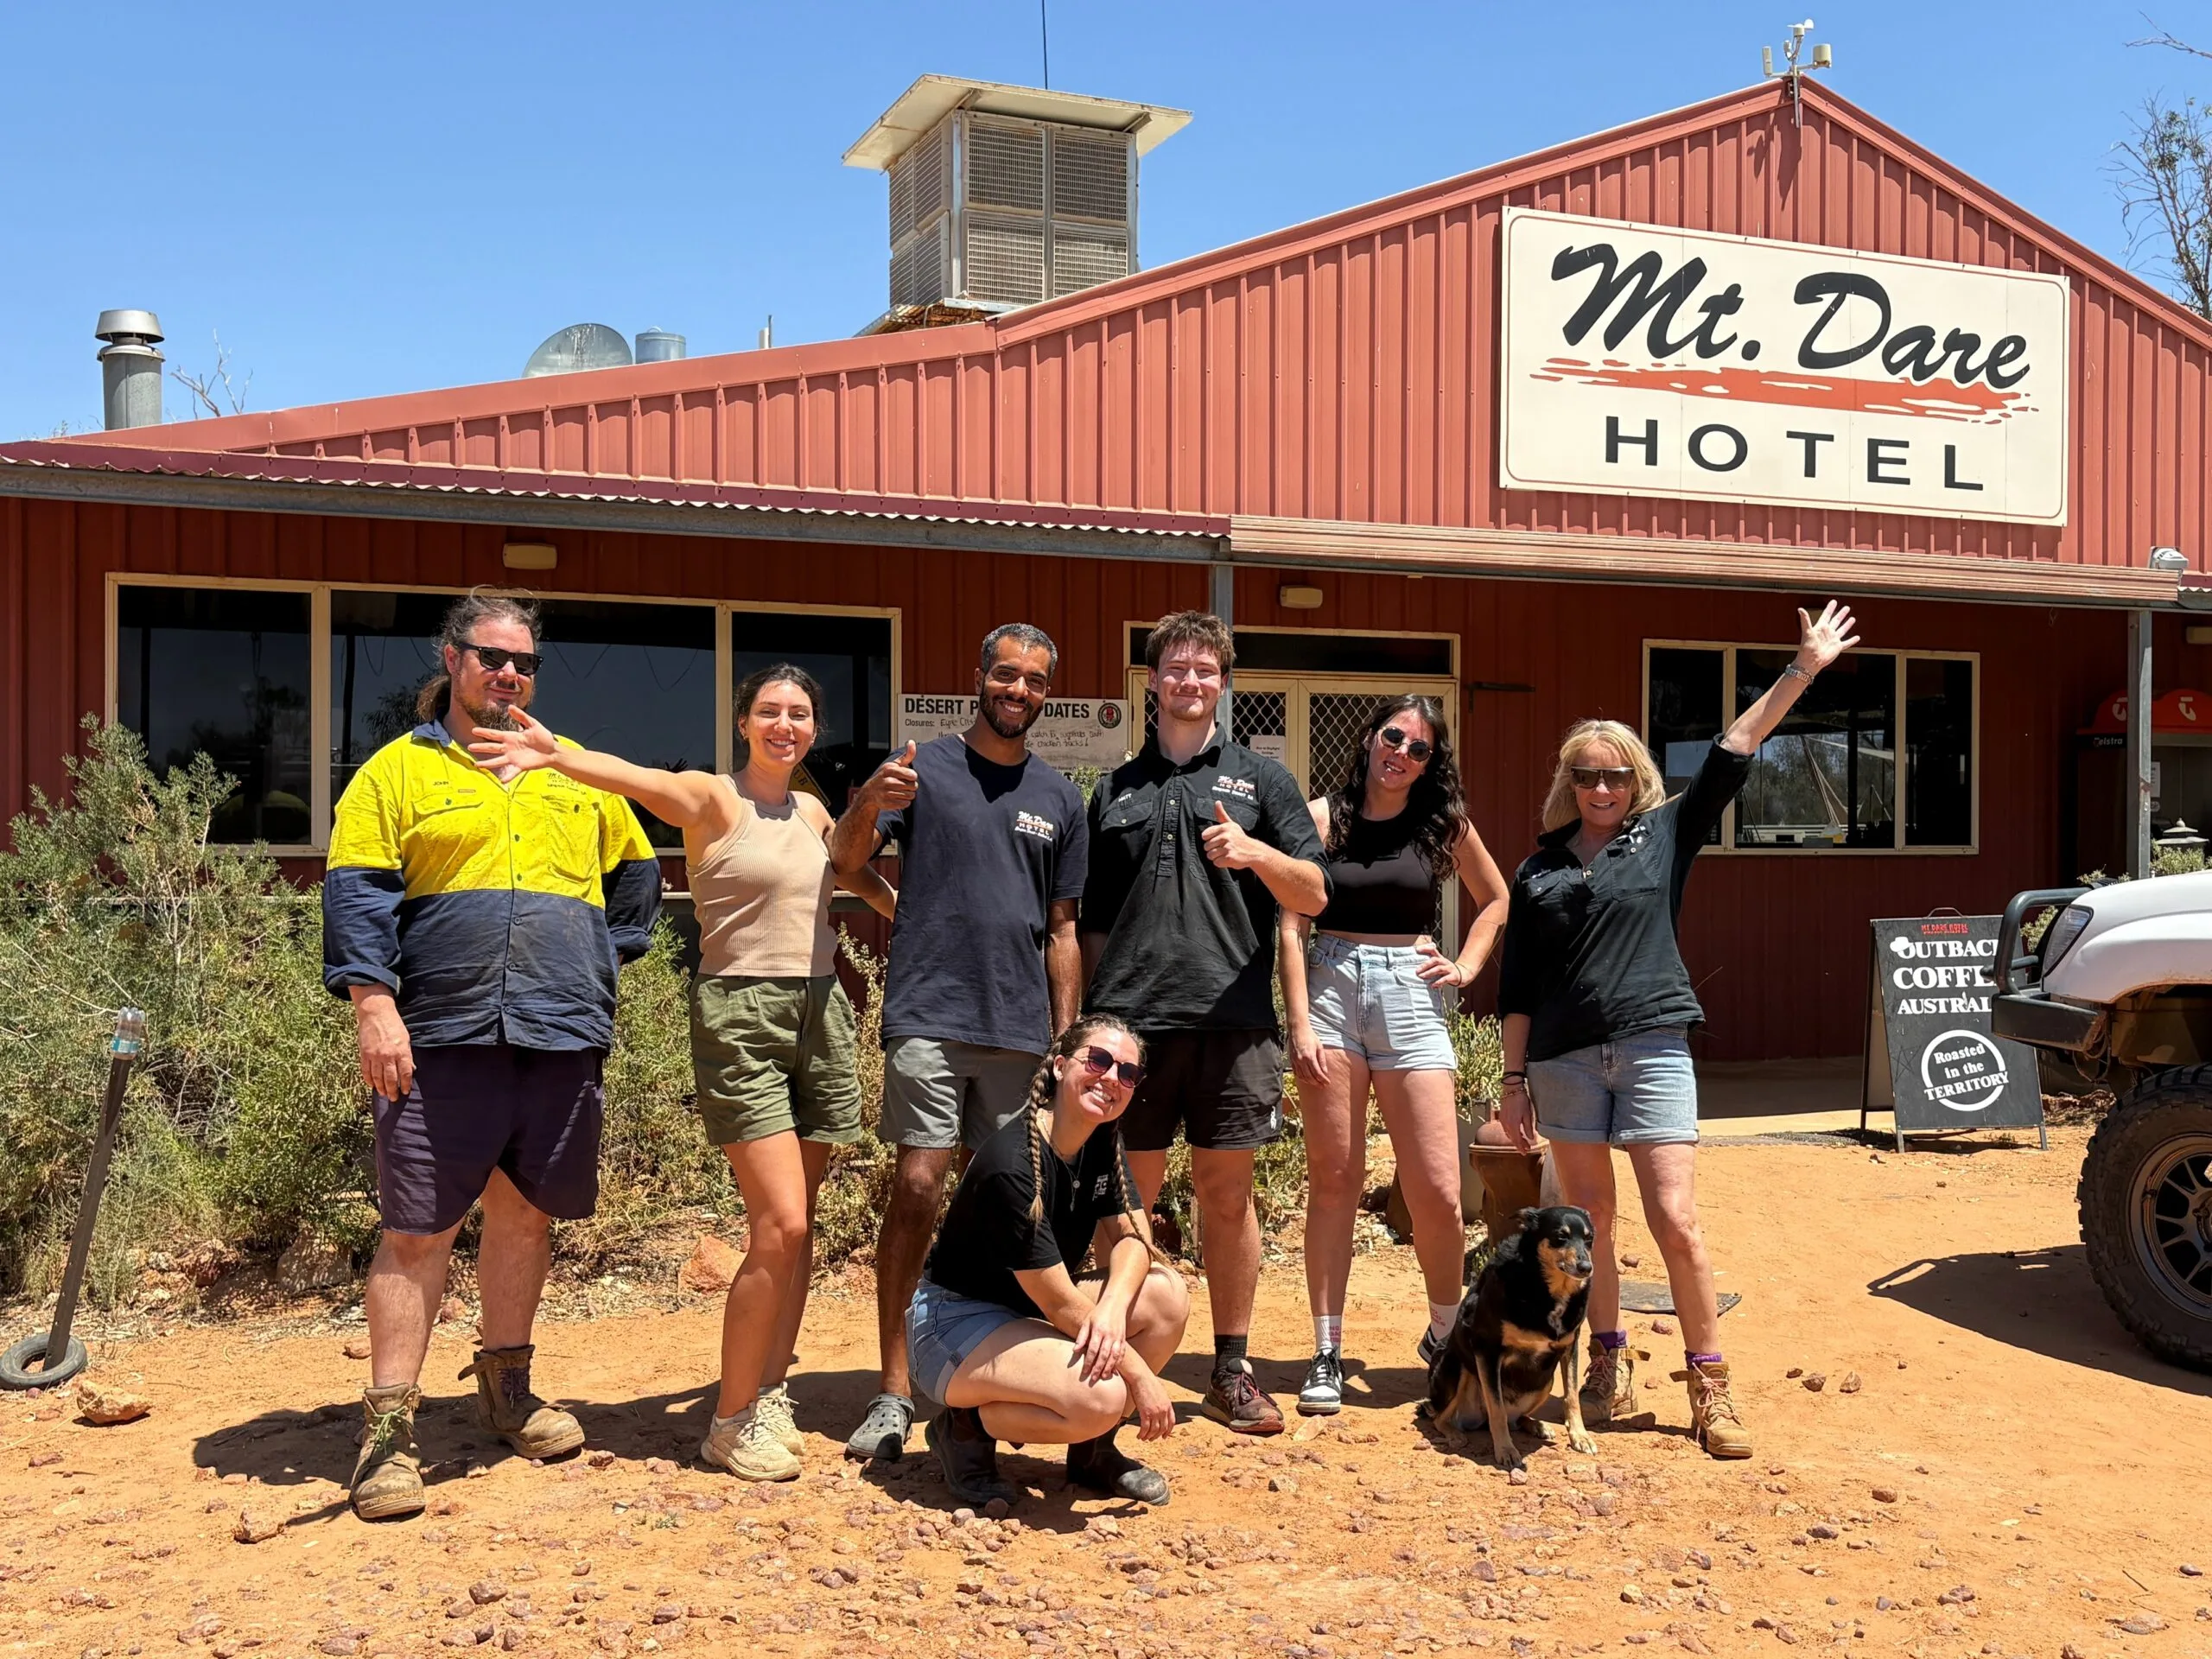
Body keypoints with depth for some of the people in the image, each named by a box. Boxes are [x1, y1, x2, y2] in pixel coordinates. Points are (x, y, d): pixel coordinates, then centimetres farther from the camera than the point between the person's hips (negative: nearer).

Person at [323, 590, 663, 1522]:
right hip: (443, 1036, -4)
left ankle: (506, 1387, 28)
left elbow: (637, 872, 26)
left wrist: (604, 959, 15)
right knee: (418, 1232, -3)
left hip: (562, 1036, 4)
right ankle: (388, 1428, 5)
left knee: (524, 1215, 13)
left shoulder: (577, 772, 17)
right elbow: (357, 894, -4)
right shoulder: (398, 770, 5)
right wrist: (373, 1005, -15)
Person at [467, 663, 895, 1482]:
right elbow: (633, 777, -26)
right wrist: (556, 753, -44)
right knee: (778, 1226, -12)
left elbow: (861, 876, 32)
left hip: (821, 1013, 6)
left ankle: (770, 1396, 20)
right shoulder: (711, 798, -5)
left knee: (796, 1226, 7)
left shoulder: (812, 811, 13)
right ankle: (730, 1421, 3)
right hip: (740, 1016, -6)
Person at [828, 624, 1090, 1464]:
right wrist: (868, 803, -27)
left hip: (1020, 1026, 4)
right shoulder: (923, 768, 4)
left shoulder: (1060, 799, 14)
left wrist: (1065, 1037, 10)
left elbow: (1062, 929, 16)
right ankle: (893, 1391, -4)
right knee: (917, 1188, -10)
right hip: (930, 1015, -3)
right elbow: (845, 860, -6)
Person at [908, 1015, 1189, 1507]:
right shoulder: (1013, 1165, -27)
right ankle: (964, 1427, -4)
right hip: (955, 1325, -9)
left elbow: (1132, 1235, -5)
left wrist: (1113, 1307, -27)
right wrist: (1141, 1377, -18)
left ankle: (1093, 1450, 6)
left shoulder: (1102, 1140, -1)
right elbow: (1061, 1304, -24)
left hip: (1027, 1315, 9)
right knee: (1100, 1397, -30)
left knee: (1167, 1295, -11)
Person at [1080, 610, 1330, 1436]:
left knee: (1227, 1195, 5)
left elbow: (1313, 896, 4)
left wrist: (1256, 853, -15)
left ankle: (1232, 1369, 16)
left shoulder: (1260, 777, 10)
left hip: (1232, 1018, -1)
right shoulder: (1114, 790, 15)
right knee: (1129, 1196, 4)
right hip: (1131, 1018, 1)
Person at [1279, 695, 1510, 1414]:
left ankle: (1445, 1332, 23)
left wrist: (1467, 966, 9)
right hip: (1331, 986, -1)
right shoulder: (1323, 816, 1)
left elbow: (1495, 899, 23)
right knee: (1332, 1180, 3)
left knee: (1436, 1189, -2)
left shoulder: (1444, 824, 7)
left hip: (1411, 995, 1)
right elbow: (1292, 927, -2)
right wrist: (1300, 1024, -10)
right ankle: (1327, 1353, 11)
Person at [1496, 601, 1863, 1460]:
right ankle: (1609, 1360, 24)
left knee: (1676, 1220, -7)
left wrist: (1804, 669, -2)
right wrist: (1515, 1077, 6)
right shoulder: (1539, 868, 10)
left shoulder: (1665, 835, 8)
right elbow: (1517, 985, 10)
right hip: (1564, 1059, 2)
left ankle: (1710, 1384, 4)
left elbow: (1735, 750, 2)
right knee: (1588, 1220, 8)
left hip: (1652, 1048, -2)